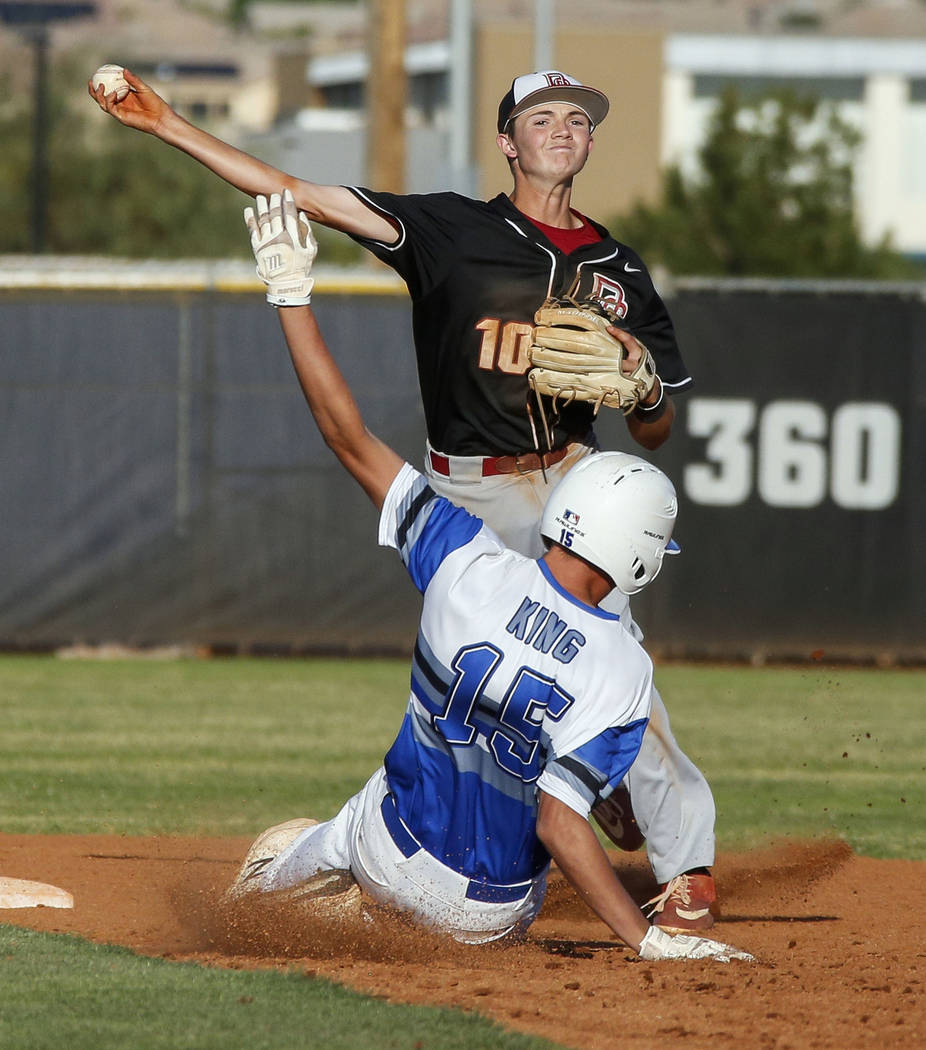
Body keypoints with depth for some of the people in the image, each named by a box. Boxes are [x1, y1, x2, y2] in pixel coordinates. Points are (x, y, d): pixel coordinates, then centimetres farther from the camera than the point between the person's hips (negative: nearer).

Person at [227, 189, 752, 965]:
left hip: (390, 846, 4)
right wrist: (648, 940, -29)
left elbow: (351, 439, -13)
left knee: (282, 858, 38)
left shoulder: (471, 567, -18)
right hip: (486, 914, -4)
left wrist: (292, 294, -7)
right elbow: (559, 819, -30)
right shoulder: (623, 668, -25)